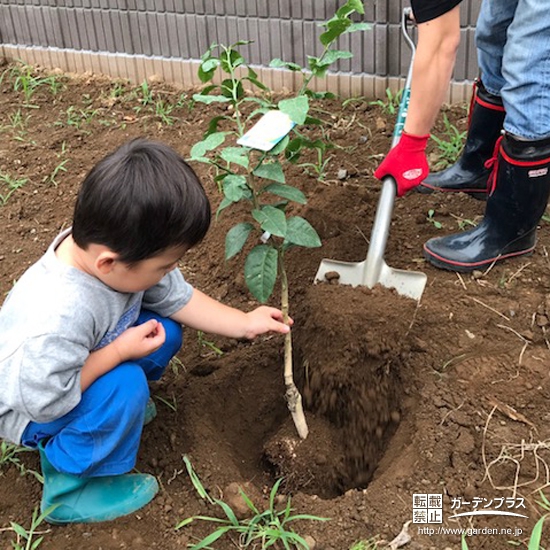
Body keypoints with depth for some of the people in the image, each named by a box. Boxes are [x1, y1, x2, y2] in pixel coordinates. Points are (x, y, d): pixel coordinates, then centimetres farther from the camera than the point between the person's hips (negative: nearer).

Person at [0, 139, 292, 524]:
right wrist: (120, 352, -30)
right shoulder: (59, 319, -44)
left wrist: (244, 323, -7)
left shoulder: (114, 250, -22)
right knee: (124, 387, -32)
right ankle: (68, 491, -10)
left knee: (165, 331, -7)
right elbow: (45, 402, -33)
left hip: (77, 367, 7)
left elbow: (177, 297, -5)